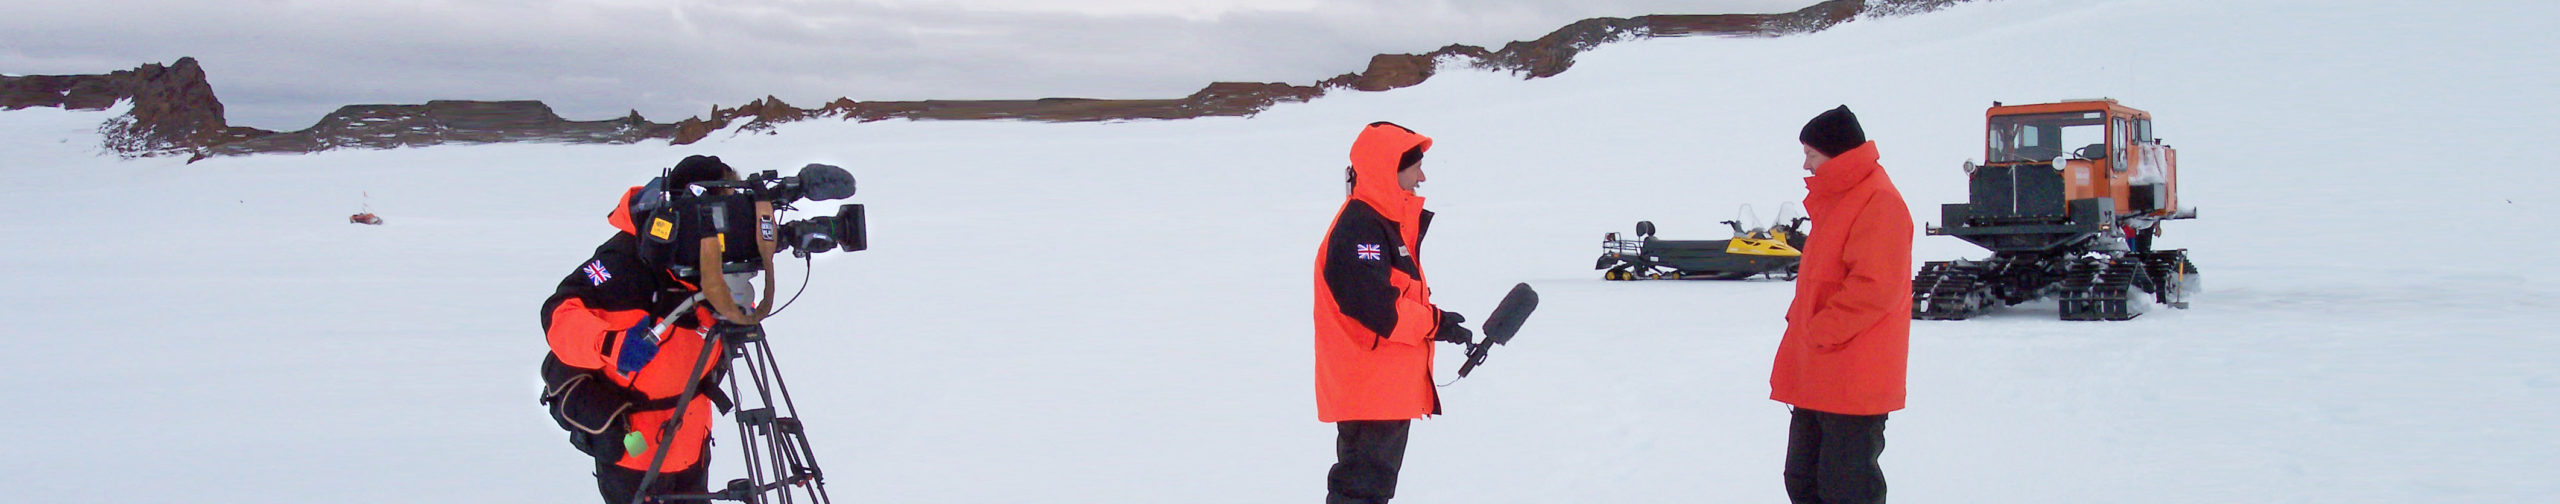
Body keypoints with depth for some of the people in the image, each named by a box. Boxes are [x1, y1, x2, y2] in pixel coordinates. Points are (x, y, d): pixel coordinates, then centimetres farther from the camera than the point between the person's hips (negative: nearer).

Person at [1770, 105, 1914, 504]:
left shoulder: (1879, 203, -16)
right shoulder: (1835, 198, 16)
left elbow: (1875, 287, -23)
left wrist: (1820, 331, -18)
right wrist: (1800, 321, 11)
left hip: (1852, 381, -10)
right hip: (1816, 379, 10)